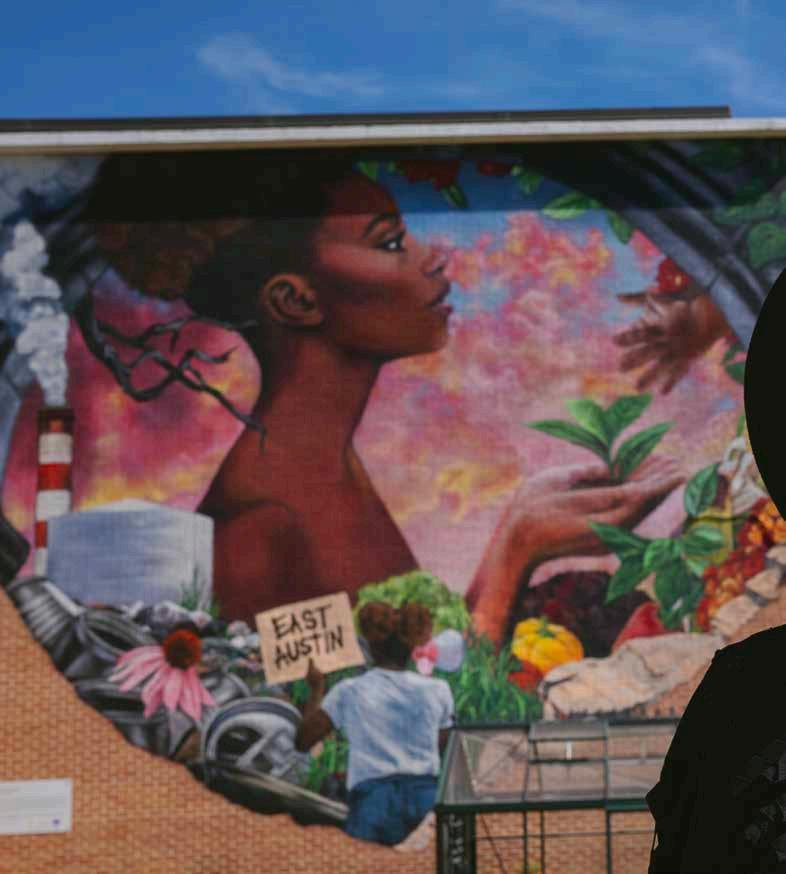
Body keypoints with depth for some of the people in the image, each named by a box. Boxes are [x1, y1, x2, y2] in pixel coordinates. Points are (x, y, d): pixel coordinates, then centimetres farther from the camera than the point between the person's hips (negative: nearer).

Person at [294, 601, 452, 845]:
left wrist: (316, 688, 25)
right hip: (427, 800, 1)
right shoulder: (437, 689, 12)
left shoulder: (349, 691, 8)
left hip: (374, 803, -1)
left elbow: (302, 742, 14)